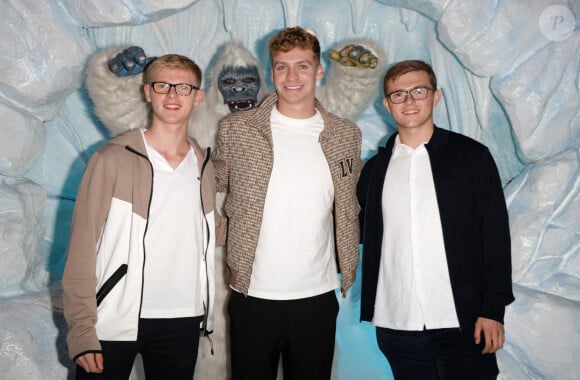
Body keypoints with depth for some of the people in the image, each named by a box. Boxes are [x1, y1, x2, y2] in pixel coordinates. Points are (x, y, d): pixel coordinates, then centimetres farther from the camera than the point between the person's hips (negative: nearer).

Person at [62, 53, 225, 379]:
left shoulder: (206, 166, 7)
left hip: (182, 324, 4)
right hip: (114, 323, -3)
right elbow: (83, 246, -7)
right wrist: (81, 331, -11)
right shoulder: (112, 159, -6)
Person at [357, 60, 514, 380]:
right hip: (396, 326, 3)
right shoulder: (375, 168, 10)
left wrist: (493, 309, -6)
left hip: (463, 323, -2)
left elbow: (495, 236, -1)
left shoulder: (471, 156, 1)